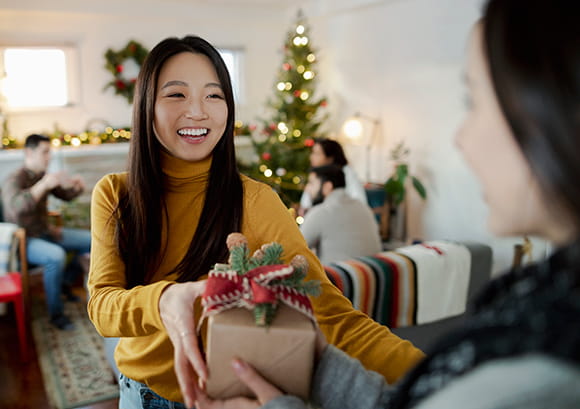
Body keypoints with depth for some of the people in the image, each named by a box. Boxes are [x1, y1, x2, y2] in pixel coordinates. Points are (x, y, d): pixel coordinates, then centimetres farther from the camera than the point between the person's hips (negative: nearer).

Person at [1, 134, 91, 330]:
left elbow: (66, 195, 15)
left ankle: (66, 281, 18)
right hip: (25, 240, -8)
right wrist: (43, 185, -47)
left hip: (46, 231, 8)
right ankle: (56, 313, -20)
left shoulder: (43, 176, 4)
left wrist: (76, 186, -9)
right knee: (56, 256, -36)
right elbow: (16, 207, -38)